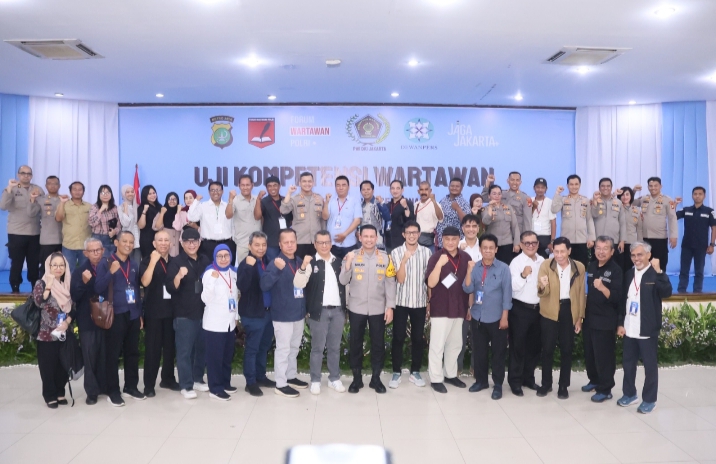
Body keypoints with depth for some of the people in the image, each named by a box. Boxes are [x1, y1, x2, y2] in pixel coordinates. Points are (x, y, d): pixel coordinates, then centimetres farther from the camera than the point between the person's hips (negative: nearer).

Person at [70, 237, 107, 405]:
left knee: (105, 356, 10)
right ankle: (92, 391, 12)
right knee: (90, 357, 3)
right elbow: (74, 296, -11)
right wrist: (84, 282, -25)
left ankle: (104, 386, 24)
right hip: (87, 321, -1)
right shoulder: (80, 270, -3)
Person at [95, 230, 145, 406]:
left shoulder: (135, 266, 11)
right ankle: (113, 391, 10)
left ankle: (131, 386, 23)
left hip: (133, 315, 5)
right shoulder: (105, 263, -4)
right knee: (113, 354, 1)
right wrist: (111, 272, -26)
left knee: (132, 352, 12)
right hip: (115, 315, -5)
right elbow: (98, 288, -12)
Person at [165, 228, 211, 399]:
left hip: (204, 312, 5)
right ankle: (186, 385, 8)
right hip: (184, 315, -5)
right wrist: (178, 276, -34)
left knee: (202, 348, 11)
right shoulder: (176, 262, -7)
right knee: (185, 351, -1)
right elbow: (170, 288, -15)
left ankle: (197, 379, 26)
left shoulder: (205, 261, 8)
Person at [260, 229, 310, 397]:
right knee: (283, 349, 1)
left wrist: (305, 268, -7)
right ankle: (280, 384, 11)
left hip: (299, 313, 6)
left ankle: (291, 376, 33)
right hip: (282, 315, -6)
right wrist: (277, 269, -38)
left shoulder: (300, 262, 5)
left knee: (294, 348, 18)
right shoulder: (276, 262, -13)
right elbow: (264, 285, -24)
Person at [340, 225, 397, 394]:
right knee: (355, 343, 8)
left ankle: (376, 378, 21)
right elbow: (343, 281, -7)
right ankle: (356, 378, 21)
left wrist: (390, 306, -4)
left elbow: (390, 283, 0)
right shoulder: (352, 256, -1)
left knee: (378, 344, 8)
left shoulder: (385, 257, 0)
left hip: (378, 309, 0)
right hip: (356, 309, 0)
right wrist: (348, 263, -22)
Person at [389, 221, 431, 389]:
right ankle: (396, 373, 15)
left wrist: (431, 301, 7)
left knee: (418, 338, 9)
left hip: (420, 302, 2)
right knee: (398, 338, 3)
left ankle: (415, 372, 23)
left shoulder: (427, 252, 2)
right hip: (401, 302, -2)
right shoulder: (396, 252, -5)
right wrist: (404, 260, -25)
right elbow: (400, 279, -11)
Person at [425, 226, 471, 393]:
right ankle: (436, 379, 13)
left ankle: (451, 374, 31)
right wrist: (439, 264, -30)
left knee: (455, 344, 16)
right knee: (437, 345, 2)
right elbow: (431, 283, -18)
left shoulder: (466, 258, 3)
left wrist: (470, 306, 11)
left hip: (459, 308, 5)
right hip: (440, 309, -5)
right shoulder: (436, 257, -10)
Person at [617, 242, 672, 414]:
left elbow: (667, 293, -27)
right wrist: (620, 323, 8)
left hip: (647, 330, -5)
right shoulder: (629, 274, 7)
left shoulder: (656, 275, -9)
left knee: (650, 365, 6)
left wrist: (658, 271, -33)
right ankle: (629, 394, 31)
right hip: (629, 329, 6)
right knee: (628, 363, 15)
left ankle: (649, 400, 19)